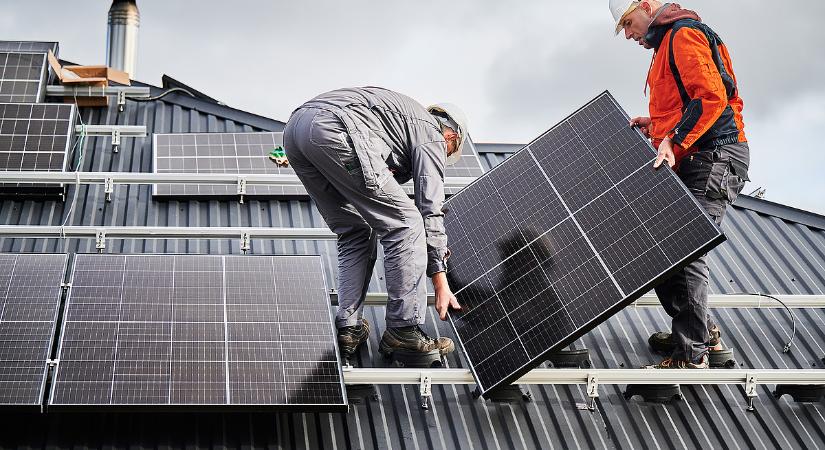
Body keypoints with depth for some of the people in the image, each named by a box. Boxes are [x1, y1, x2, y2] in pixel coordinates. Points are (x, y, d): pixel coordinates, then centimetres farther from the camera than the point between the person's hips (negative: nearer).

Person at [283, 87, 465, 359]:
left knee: (355, 234, 20)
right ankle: (404, 331, 2)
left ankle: (348, 328, 15)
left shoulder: (403, 115, 39)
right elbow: (430, 211, 8)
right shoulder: (432, 135, 15)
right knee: (405, 224, 0)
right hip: (334, 130, -9)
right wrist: (441, 282, 11)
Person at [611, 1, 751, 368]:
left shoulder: (683, 33, -7)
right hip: (694, 160, 11)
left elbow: (711, 97, -20)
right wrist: (656, 126, 16)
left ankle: (690, 356, -9)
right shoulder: (667, 44, 25)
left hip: (713, 157, -11)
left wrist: (674, 140, -26)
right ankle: (701, 332, 21)